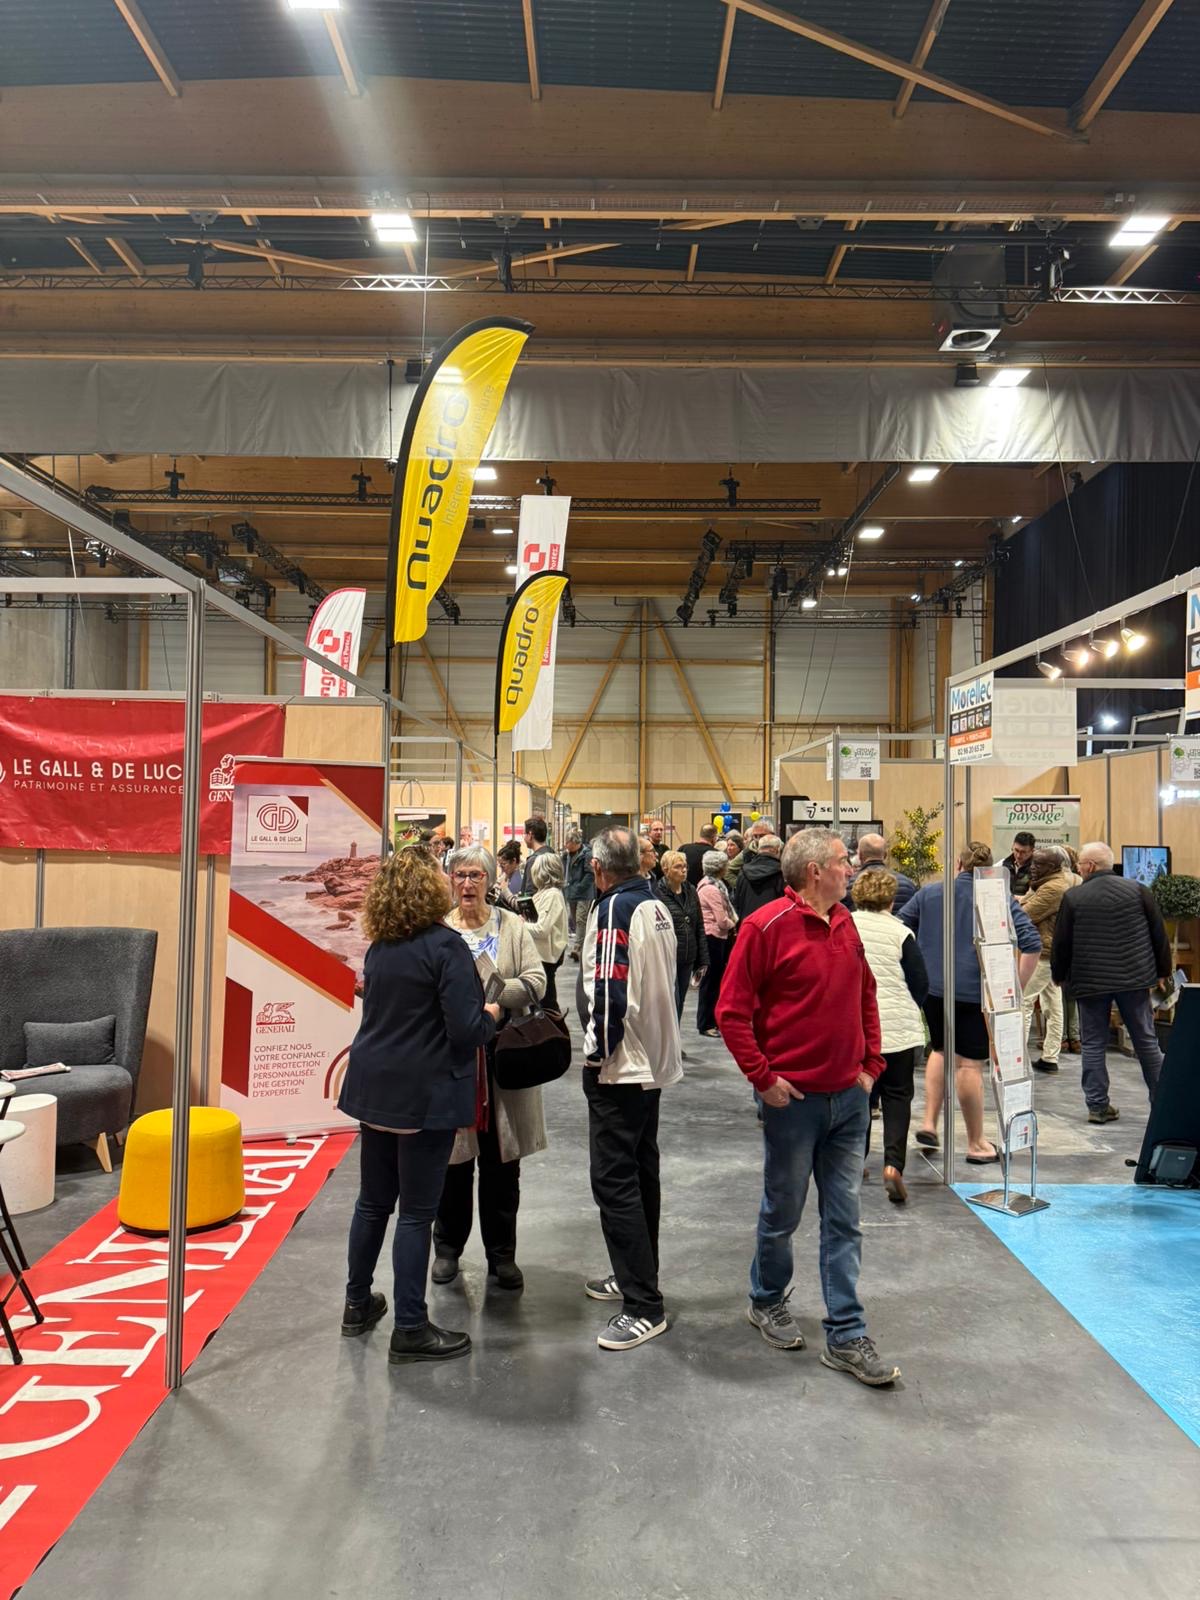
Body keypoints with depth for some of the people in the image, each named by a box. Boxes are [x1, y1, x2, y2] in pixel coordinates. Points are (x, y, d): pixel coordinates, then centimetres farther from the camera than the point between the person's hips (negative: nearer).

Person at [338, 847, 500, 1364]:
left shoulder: (379, 947, 5)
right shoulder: (445, 946, -17)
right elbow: (465, 1030, -21)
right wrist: (490, 1015, 0)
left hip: (375, 1087, 7)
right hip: (424, 1094, -7)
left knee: (373, 1200, 19)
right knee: (416, 1211, 2)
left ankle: (358, 1303, 33)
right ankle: (410, 1329, 12)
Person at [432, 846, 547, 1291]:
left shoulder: (513, 926, 3)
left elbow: (535, 983, -6)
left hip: (501, 1058, 1)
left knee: (501, 1163, 10)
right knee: (453, 1159, 10)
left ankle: (501, 1253, 24)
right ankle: (448, 1247, 29)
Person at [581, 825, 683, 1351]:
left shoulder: (613, 909, -18)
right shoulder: (656, 905, 9)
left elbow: (609, 989, -24)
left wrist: (597, 1052, -12)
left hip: (619, 1068, -10)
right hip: (655, 1060, 10)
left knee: (614, 1180, -5)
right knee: (640, 1172, 18)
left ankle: (644, 1306, -2)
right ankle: (634, 1276, 32)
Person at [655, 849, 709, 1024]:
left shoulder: (691, 892, 10)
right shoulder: (657, 893, -11)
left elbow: (699, 928, 14)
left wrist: (702, 961, 10)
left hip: (687, 960, 6)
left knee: (678, 1007, 13)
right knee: (672, 1007, -7)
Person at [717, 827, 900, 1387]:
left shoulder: (845, 924, 6)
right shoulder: (766, 927, -15)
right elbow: (731, 1011, -13)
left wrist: (871, 1065, 11)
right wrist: (763, 1077, -14)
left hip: (849, 1097, 6)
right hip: (793, 1097, -6)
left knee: (844, 1221, 10)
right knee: (783, 1212, 12)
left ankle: (846, 1337, 20)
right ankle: (767, 1302, 36)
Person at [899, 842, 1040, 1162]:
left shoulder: (929, 893, 5)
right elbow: (1032, 943, -8)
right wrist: (1017, 987, -2)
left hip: (931, 987, 3)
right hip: (977, 992, -3)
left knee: (941, 1050, 23)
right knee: (970, 1063, 3)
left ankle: (928, 1122, 18)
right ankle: (976, 1144, 14)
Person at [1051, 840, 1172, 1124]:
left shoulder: (1073, 897, -7)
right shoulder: (1137, 889, -1)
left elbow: (1061, 943, -4)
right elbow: (1159, 933, 3)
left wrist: (1059, 976, 11)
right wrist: (1163, 970, 15)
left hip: (1090, 981, -2)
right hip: (1134, 979, 2)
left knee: (1093, 1044, 6)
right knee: (1145, 1040, 12)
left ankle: (1097, 1105, 7)